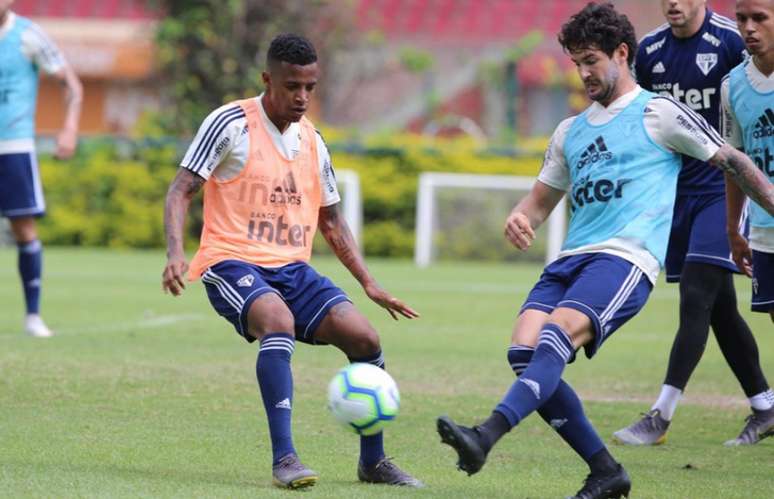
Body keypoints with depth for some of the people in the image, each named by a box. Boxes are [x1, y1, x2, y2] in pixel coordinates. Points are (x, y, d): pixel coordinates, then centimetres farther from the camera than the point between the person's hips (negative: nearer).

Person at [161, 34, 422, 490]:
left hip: (292, 268, 6)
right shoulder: (231, 124, -6)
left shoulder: (312, 140, 13)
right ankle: (284, 458, -34)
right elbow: (181, 191, -8)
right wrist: (176, 254, -25)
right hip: (233, 264, -6)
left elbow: (332, 221, 22)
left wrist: (369, 284, 14)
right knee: (279, 323, -36)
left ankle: (374, 461, 4)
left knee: (363, 336, -12)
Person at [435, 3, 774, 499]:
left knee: (556, 337, -30)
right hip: (571, 258, 7)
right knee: (523, 350, -15)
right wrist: (519, 217, 6)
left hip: (625, 258, -7)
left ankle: (485, 437, -47)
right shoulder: (571, 131, 25)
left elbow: (733, 161, 10)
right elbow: (541, 201, 30)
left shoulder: (658, 113, 6)